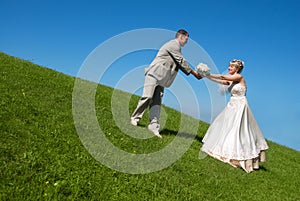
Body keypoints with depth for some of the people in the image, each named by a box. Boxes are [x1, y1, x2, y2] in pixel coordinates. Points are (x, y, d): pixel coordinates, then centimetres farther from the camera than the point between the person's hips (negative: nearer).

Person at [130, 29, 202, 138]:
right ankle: (135, 117, 4)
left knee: (157, 101, -1)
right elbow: (182, 62, -9)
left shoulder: (176, 47, 23)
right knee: (147, 97, -12)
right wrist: (194, 73, -3)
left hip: (161, 78, 9)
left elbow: (180, 64, 19)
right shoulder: (173, 45, -8)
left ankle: (154, 125, -5)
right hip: (154, 74, -9)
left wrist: (194, 72, 11)